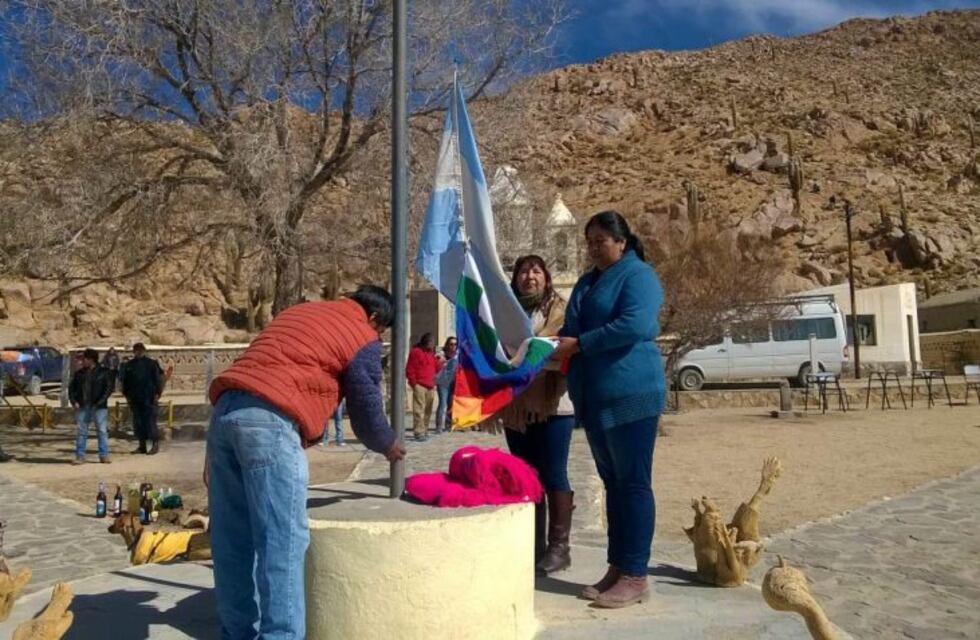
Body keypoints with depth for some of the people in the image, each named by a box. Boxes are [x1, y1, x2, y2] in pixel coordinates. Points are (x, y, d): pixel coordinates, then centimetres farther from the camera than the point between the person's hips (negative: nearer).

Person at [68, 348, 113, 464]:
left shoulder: (103, 372, 0)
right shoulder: (79, 373, 11)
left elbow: (109, 388, -5)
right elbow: (72, 387, 14)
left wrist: (100, 402, -14)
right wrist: (74, 401, 0)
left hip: (99, 407, -4)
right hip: (82, 407, 4)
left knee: (102, 431, -2)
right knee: (80, 432, 4)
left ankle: (104, 456, 4)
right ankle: (80, 456, 9)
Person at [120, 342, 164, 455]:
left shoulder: (151, 363, -1)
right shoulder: (129, 365, 10)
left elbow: (158, 379, -2)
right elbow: (125, 381, 16)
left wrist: (157, 394, -8)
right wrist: (127, 395, 10)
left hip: (149, 399, -4)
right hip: (135, 399, 4)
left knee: (150, 421, -6)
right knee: (138, 422, 6)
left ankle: (155, 445, -1)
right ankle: (142, 445, 13)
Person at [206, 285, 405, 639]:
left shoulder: (298, 312, 29)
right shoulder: (361, 338, 8)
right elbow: (366, 408, 11)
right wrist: (388, 446, 32)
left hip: (225, 409, 8)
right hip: (269, 421, -8)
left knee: (233, 541, 13)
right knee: (283, 542, -5)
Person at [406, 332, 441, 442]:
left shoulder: (431, 353, 20)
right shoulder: (415, 351, -2)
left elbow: (436, 369, 20)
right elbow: (409, 370, -6)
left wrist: (437, 360, 3)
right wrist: (414, 383, -11)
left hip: (430, 386, 8)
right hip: (419, 385, -8)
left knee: (428, 410, 10)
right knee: (419, 409, -12)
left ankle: (425, 430, 18)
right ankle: (419, 433, -15)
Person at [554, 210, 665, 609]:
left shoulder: (638, 275, -6)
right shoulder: (588, 282, 20)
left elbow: (635, 325, -21)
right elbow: (572, 329, 25)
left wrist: (578, 344, -17)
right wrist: (557, 344, 2)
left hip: (630, 394, -8)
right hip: (594, 398, 9)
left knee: (633, 484, -4)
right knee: (612, 483, 12)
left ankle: (635, 576, 3)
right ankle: (617, 568, 20)